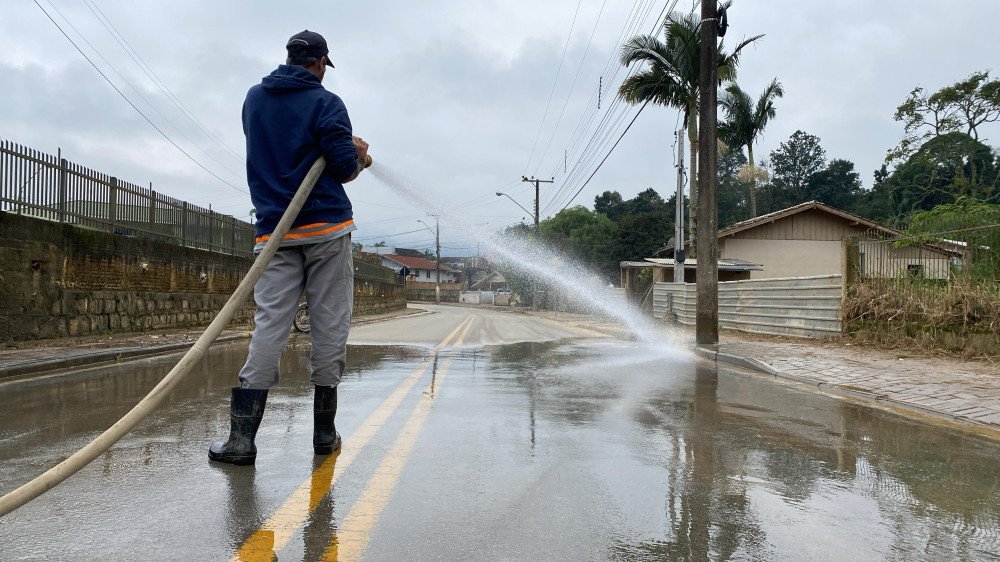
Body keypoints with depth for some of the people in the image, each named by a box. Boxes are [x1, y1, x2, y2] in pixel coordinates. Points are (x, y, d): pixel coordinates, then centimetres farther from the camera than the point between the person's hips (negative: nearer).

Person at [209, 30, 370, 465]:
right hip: (328, 227, -4)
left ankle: (242, 436, -8)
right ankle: (324, 432, 9)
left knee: (269, 325, -1)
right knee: (329, 326, 3)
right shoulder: (325, 103, -2)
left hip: (275, 231, 4)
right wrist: (357, 160, 13)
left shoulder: (254, 99, 16)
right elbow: (345, 168, -10)